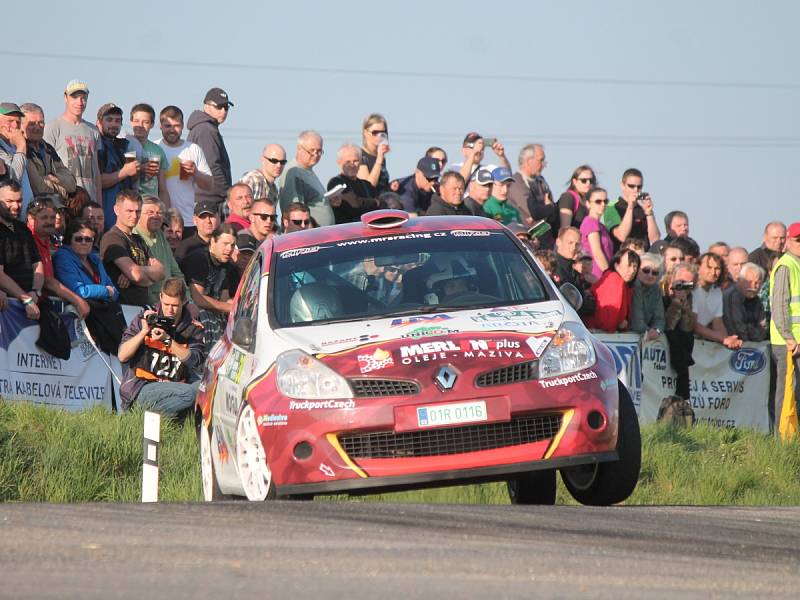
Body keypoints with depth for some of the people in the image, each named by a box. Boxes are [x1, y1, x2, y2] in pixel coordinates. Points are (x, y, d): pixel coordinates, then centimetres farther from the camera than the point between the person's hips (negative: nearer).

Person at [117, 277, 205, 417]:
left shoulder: (193, 328, 7)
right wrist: (144, 332, -12)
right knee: (191, 393, -30)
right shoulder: (144, 319, 5)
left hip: (176, 386, 4)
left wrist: (167, 340, -20)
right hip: (142, 388, -4)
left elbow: (193, 361, -11)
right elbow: (122, 356, -2)